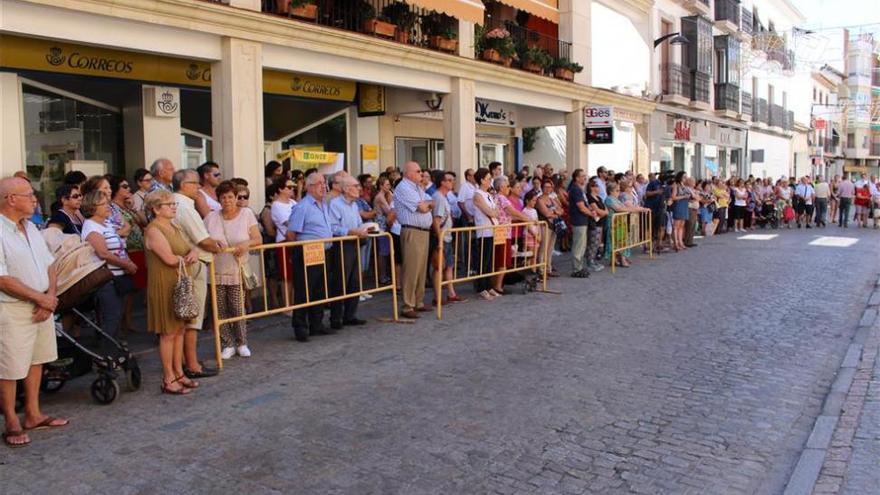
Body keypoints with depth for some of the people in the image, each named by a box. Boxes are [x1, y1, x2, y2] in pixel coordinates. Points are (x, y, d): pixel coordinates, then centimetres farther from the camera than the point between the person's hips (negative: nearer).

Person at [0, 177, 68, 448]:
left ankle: (33, 414, 29)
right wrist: (41, 298, -14)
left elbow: (50, 265, 11)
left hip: (42, 307, 8)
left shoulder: (31, 228, 10)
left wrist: (50, 296, -4)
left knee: (36, 361, 16)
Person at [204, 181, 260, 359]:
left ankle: (241, 343, 17)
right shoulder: (211, 217, 5)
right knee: (220, 310, 4)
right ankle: (227, 345, 17)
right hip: (216, 271, 2)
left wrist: (247, 243, -22)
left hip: (238, 271, -2)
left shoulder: (246, 214, 2)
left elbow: (257, 239, -1)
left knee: (238, 309, -1)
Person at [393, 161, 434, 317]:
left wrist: (424, 204, -5)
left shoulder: (417, 188, 19)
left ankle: (418, 303, 22)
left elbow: (432, 204, 15)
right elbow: (422, 208, -16)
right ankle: (407, 307, -4)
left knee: (421, 269, 13)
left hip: (424, 231, 9)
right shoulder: (403, 188, -11)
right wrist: (427, 204, 6)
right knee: (411, 270, -8)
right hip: (412, 232, -9)